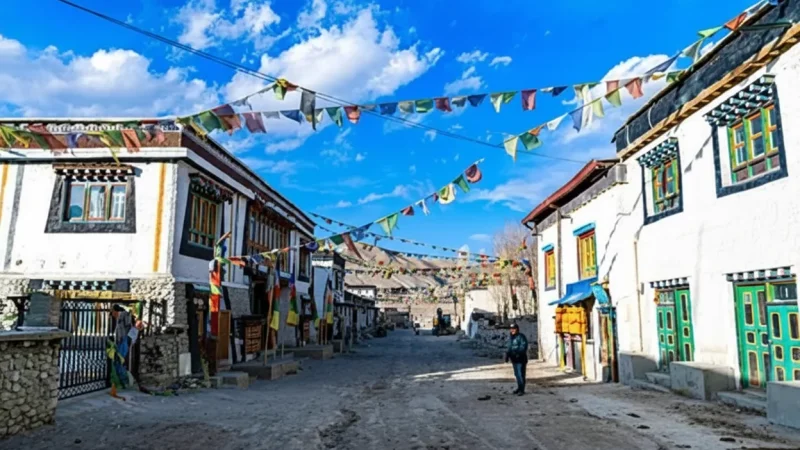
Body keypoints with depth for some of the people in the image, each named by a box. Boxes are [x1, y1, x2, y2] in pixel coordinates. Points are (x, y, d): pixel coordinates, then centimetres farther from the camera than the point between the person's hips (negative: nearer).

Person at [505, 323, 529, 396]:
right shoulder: (511, 338, 16)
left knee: (520, 374, -8)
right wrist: (507, 355, 12)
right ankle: (519, 388, 26)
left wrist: (518, 353, -28)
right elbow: (510, 348, 22)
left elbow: (523, 347, -18)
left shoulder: (521, 337, -11)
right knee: (517, 374, 15)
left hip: (520, 359, -8)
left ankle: (522, 390, -4)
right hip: (514, 359, 8)